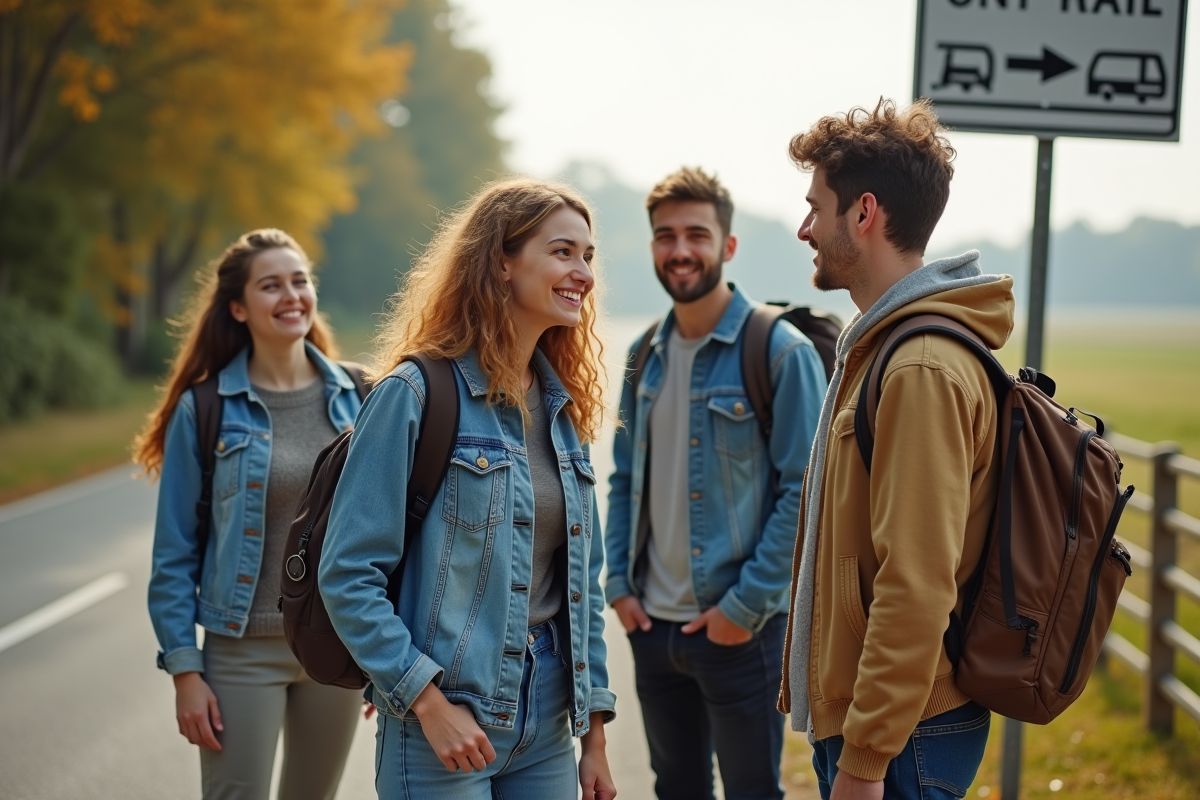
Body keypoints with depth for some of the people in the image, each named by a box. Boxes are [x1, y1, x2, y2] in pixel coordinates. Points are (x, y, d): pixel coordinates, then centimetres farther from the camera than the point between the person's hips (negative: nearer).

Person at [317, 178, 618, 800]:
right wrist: (429, 702, -17)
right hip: (442, 726, -6)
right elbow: (347, 574, -12)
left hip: (545, 730, 6)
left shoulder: (562, 407, 10)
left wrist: (594, 733, 11)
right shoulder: (415, 395, -10)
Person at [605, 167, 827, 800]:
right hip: (652, 623, 6)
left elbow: (805, 490, -14)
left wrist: (747, 605, -16)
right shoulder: (645, 355, 8)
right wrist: (619, 582, 4)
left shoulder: (780, 351, -11)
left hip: (740, 628, -6)